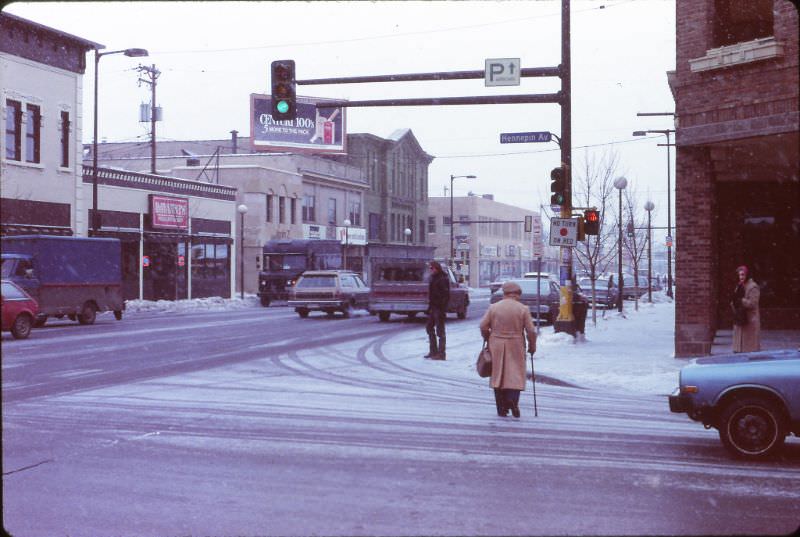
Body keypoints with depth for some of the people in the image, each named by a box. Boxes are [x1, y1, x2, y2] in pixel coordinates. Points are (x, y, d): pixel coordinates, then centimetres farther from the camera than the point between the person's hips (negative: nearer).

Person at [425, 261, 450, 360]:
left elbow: (446, 295, -20)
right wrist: (430, 305, 17)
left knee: (440, 331, -4)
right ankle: (433, 351, 26)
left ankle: (441, 354, 1)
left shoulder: (443, 279, -15)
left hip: (439, 308, -10)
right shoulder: (433, 278, 14)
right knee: (429, 328, 17)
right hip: (433, 307, 10)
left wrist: (442, 309, -24)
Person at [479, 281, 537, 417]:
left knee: (498, 375, 9)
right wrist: (532, 346, 8)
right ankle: (512, 400, -20)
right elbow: (531, 331, -5)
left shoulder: (493, 307, 0)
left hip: (496, 346, 2)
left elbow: (483, 326, -1)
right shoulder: (523, 309, -4)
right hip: (515, 347, -2)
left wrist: (488, 339, 15)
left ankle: (501, 408, 10)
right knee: (516, 374, 4)